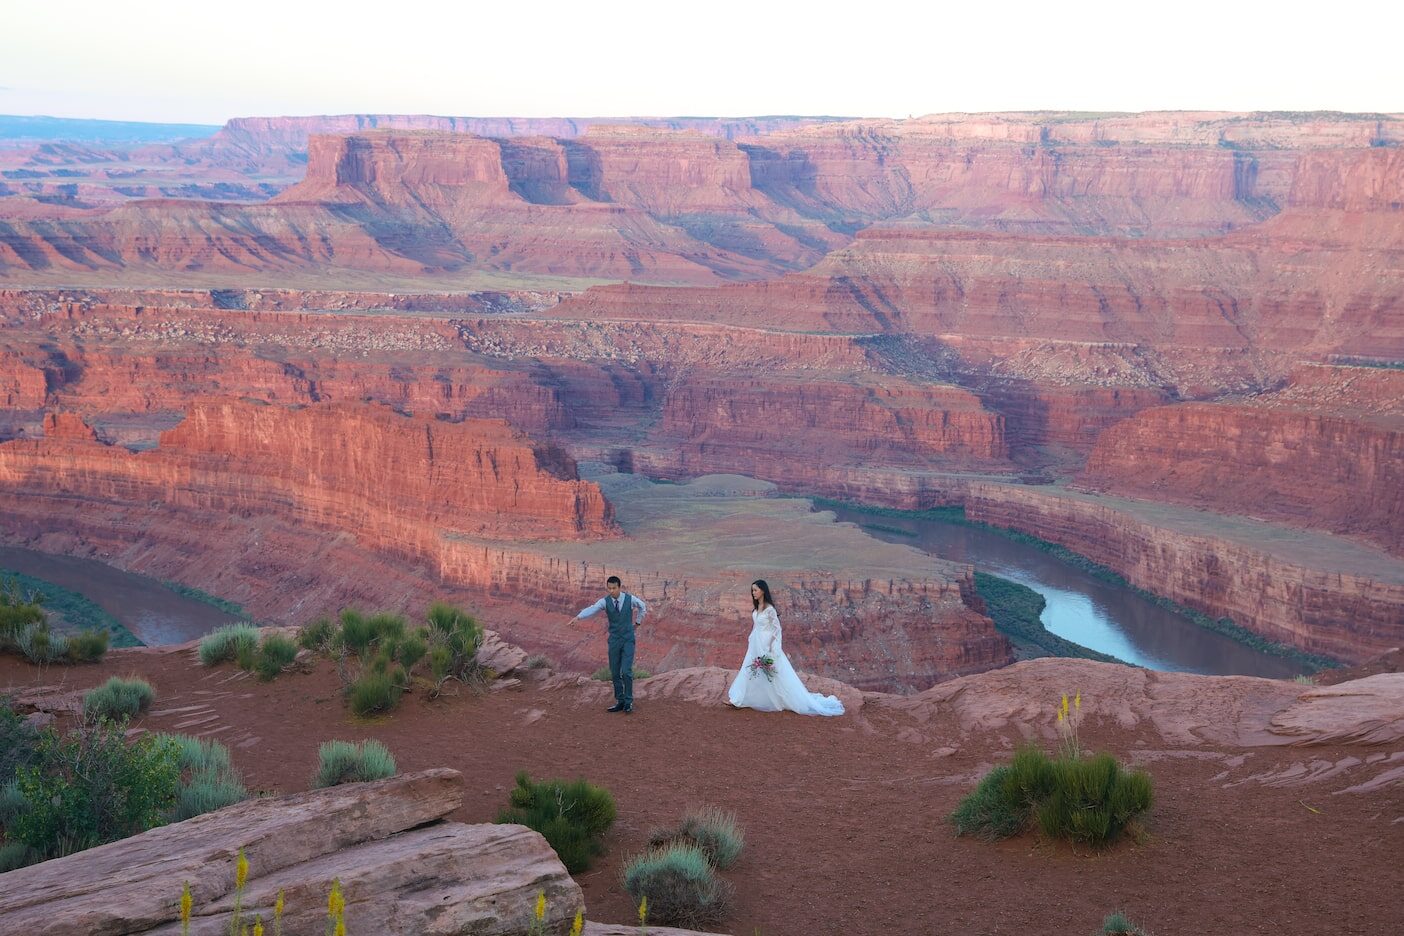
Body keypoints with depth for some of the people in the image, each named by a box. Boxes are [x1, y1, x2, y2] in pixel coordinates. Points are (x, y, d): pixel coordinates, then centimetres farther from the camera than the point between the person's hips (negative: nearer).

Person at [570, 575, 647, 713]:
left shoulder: (630, 598, -9)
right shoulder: (605, 601, -8)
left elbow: (643, 607, 14)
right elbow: (591, 609, -28)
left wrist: (638, 622, 19)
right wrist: (578, 617, -47)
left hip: (628, 641, -3)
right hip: (614, 641, 3)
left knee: (626, 671, -12)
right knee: (615, 673, 5)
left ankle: (628, 702, 2)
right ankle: (620, 702, 17)